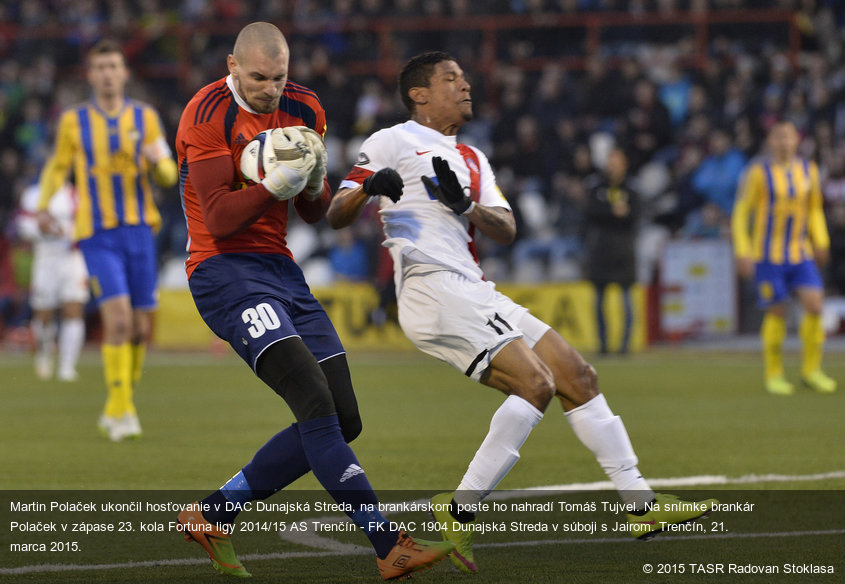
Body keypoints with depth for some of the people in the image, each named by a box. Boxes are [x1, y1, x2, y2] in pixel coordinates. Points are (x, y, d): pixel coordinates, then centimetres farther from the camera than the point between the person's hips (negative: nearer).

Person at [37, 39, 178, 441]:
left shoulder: (145, 117, 6)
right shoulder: (73, 121, 3)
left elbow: (168, 177, 4)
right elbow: (58, 167, 17)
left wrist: (157, 161, -20)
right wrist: (44, 206, 2)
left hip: (139, 231, 3)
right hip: (98, 235, -2)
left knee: (140, 328, 4)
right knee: (118, 318, -19)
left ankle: (117, 407, 24)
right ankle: (121, 411, -12)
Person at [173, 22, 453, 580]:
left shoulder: (304, 109, 9)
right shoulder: (208, 115, -12)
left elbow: (315, 213, 14)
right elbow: (219, 219, -16)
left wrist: (315, 182, -8)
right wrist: (277, 183, -29)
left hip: (281, 268, 8)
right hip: (225, 270, -8)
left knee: (342, 421, 3)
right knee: (314, 401, -22)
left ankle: (213, 514, 11)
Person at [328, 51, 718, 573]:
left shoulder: (472, 160, 26)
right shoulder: (394, 143, 4)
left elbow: (506, 230, 13)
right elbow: (337, 217, -3)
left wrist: (465, 204, -7)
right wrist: (368, 188, -25)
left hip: (473, 292, 9)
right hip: (432, 290, -9)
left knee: (578, 377, 7)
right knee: (535, 383, -21)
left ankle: (640, 502, 12)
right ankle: (461, 510, -18)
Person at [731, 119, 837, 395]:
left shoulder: (809, 171, 8)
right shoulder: (758, 172, -6)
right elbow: (741, 213, -2)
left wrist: (821, 242, 9)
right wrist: (743, 253, -9)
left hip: (801, 253, 4)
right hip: (768, 255, -4)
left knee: (814, 303, -11)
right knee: (777, 313, -3)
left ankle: (811, 369, 3)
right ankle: (773, 374, 12)